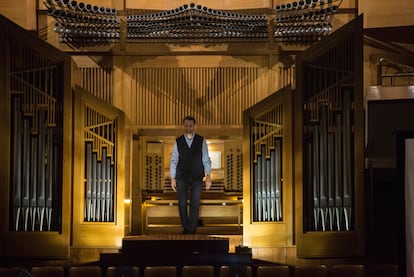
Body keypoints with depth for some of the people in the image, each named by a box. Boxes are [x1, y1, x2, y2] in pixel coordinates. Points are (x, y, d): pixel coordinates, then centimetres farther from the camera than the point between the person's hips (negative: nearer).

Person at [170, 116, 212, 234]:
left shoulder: (201, 141, 2)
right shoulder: (178, 141, 4)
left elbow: (206, 159, 2)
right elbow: (173, 160, 5)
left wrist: (208, 176, -6)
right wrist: (173, 178, 0)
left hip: (197, 178, -1)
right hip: (181, 178, 1)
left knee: (195, 205, -2)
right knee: (182, 204, 2)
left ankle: (192, 230, 7)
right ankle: (186, 228, 17)